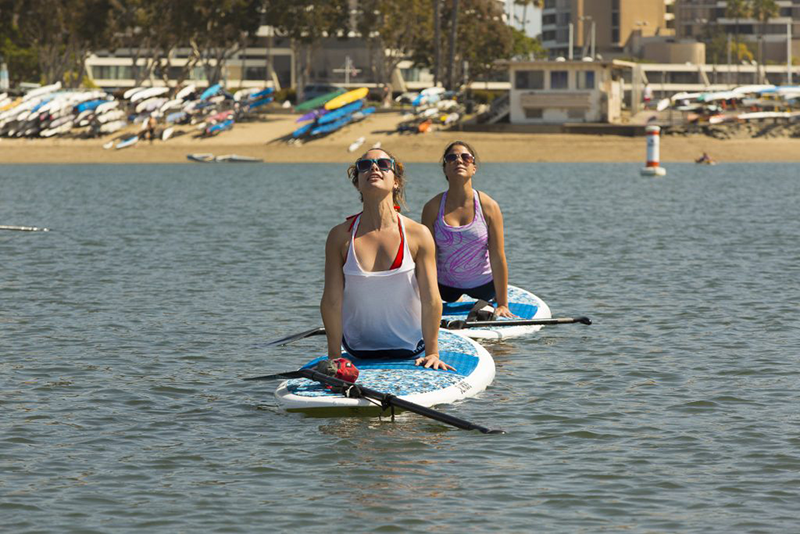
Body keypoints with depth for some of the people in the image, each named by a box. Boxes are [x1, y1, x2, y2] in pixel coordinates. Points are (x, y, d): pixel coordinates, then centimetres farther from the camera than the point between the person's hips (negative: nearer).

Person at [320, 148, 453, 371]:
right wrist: (334, 356, -10)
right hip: (358, 351, 1)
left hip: (409, 351, -1)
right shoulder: (341, 236, -12)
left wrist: (432, 353, -12)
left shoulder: (418, 235, -14)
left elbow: (431, 301, -12)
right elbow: (332, 301, -10)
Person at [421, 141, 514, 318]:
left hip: (483, 284, -1)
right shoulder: (433, 208, -13)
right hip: (445, 285, 1)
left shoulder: (489, 207, -15)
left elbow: (498, 258, -14)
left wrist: (502, 305, -14)